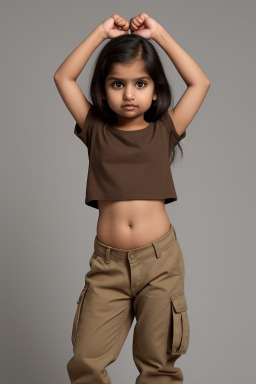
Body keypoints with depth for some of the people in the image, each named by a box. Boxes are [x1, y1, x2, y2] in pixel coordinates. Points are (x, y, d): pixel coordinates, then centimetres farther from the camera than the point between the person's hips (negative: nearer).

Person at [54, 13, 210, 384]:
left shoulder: (164, 131, 7)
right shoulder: (96, 130, 8)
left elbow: (200, 83, 7)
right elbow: (63, 78, 7)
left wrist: (159, 34, 8)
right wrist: (103, 32, 6)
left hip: (160, 259, 0)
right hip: (107, 262, 1)